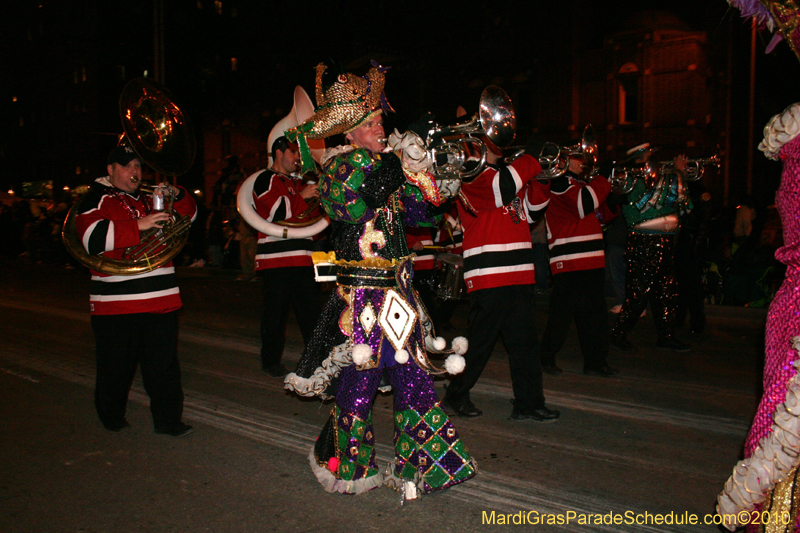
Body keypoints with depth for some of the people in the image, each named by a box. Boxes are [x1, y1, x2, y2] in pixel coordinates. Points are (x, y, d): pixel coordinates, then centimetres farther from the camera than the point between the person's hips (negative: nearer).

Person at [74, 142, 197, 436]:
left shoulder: (149, 200, 22)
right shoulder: (96, 199, 2)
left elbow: (188, 215, 24)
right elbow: (93, 237, -14)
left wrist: (176, 196, 3)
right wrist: (138, 226, -22)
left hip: (159, 298, 5)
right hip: (116, 301, -5)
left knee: (164, 362, 5)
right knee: (116, 366, 7)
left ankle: (168, 418, 13)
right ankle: (112, 418, 28)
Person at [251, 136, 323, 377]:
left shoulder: (297, 183, 23)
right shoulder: (266, 180, -2)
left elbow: (313, 216, 24)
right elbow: (276, 212, -16)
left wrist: (318, 198, 7)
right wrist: (302, 197, -15)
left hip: (303, 258, 8)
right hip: (276, 259, -7)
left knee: (311, 311, 8)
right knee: (275, 312, 0)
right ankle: (271, 361, 12)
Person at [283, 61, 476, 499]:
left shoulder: (385, 164, 14)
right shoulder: (340, 164, -6)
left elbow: (424, 213, 14)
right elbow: (356, 205, -26)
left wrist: (417, 167, 4)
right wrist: (394, 162, -21)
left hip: (399, 293, 7)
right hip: (362, 296, -6)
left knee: (415, 379, 10)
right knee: (359, 384, 4)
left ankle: (417, 466, 26)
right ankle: (348, 470, 26)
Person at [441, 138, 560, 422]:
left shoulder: (505, 174, 19)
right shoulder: (471, 178, -7)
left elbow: (536, 201, 20)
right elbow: (501, 187, -26)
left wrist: (543, 170, 5)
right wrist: (531, 157, -16)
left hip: (519, 275, 8)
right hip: (488, 278, -8)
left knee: (524, 340, 8)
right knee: (480, 340, 2)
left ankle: (529, 402, 16)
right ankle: (456, 396, 19)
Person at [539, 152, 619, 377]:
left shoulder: (578, 184, 22)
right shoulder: (559, 183, -7)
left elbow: (605, 214, 24)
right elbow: (584, 204, -22)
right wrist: (603, 181, -10)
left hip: (591, 261, 9)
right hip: (570, 264, -9)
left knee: (594, 312, 11)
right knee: (562, 314, -3)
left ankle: (596, 362, 18)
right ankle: (547, 358, 11)